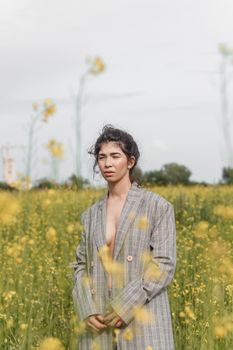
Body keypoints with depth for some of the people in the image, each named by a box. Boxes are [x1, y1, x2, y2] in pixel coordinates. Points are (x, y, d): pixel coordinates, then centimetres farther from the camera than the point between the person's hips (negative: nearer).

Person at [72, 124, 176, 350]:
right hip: (99, 328, 4)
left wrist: (125, 306, -15)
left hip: (142, 324, -4)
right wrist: (87, 311, -5)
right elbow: (81, 266, 12)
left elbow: (164, 265, -7)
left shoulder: (158, 207, -1)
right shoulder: (90, 215, 13)